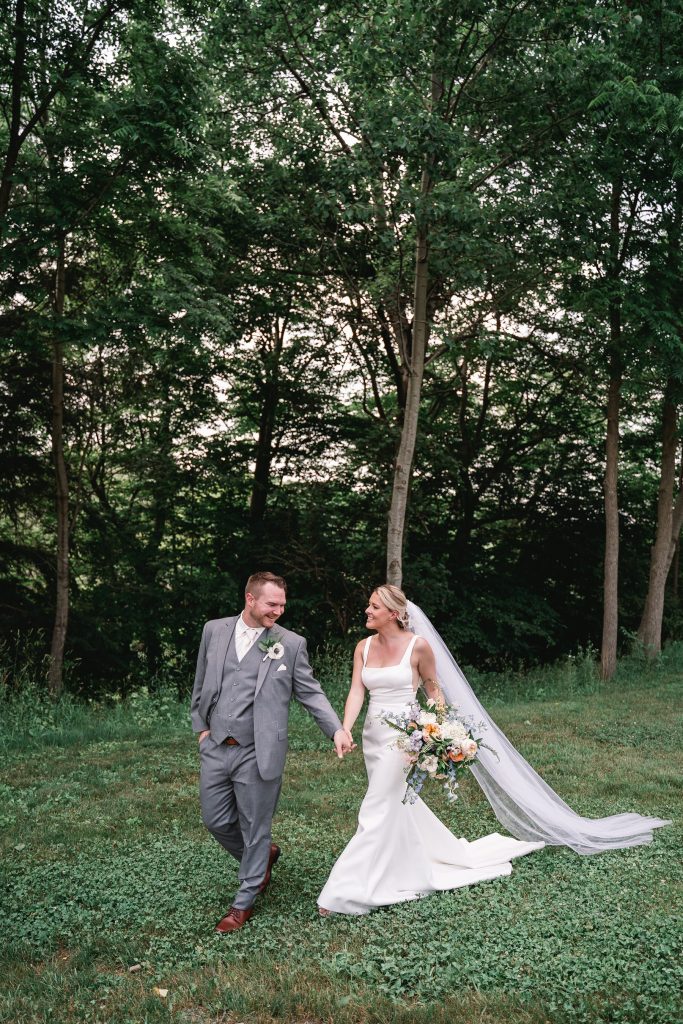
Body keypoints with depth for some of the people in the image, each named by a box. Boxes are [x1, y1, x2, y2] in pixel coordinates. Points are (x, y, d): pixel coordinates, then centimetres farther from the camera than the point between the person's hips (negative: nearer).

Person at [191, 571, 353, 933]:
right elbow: (201, 684, 13)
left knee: (255, 829, 7)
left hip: (257, 754, -3)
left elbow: (310, 692, -2)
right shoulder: (214, 630, 3)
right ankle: (264, 855, 41)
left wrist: (337, 729, -13)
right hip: (215, 749, 4)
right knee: (216, 821, 13)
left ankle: (244, 902, 28)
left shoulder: (291, 643, -5)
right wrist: (200, 726, 9)